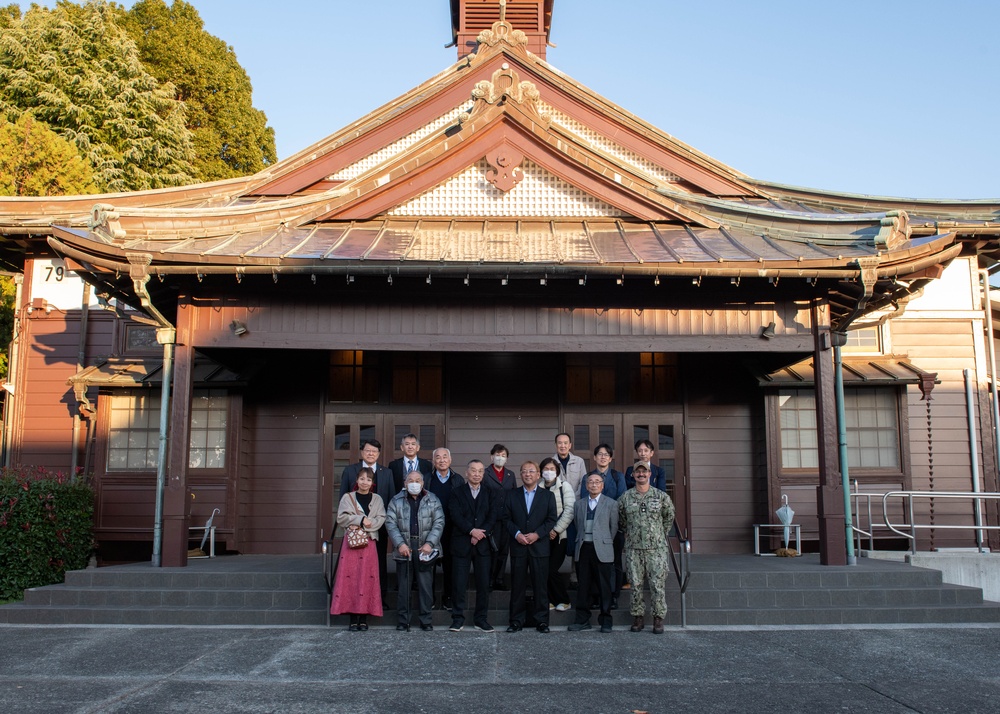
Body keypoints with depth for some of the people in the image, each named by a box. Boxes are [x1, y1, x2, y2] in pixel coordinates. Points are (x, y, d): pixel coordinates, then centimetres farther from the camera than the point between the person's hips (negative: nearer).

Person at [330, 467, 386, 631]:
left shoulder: (377, 499, 11)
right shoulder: (347, 497, 8)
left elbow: (381, 519, 0)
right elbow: (341, 518, -2)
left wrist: (363, 526, -12)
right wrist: (360, 520, -12)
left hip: (369, 542, 1)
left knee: (367, 578, -2)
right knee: (351, 577, -5)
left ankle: (364, 618, 5)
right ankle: (353, 618, 0)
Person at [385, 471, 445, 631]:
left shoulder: (433, 500, 7)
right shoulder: (396, 501, 7)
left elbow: (439, 523, 1)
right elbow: (390, 523, 1)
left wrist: (429, 543, -11)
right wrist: (400, 544, -10)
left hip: (425, 548, 0)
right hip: (404, 549, 0)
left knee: (426, 586, 1)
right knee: (404, 586, 4)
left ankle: (426, 620, 10)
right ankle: (403, 620, 12)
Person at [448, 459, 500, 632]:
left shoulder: (491, 493, 11)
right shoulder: (457, 493, 7)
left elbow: (493, 515, 0)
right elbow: (455, 515, -6)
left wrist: (481, 534, -12)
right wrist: (471, 530, -16)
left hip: (483, 543, 1)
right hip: (461, 543, -1)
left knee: (484, 583, 3)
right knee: (459, 583, 0)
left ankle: (481, 618, 14)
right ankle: (458, 618, 10)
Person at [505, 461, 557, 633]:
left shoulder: (548, 495, 7)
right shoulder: (511, 495, 9)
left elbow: (551, 519, 1)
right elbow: (507, 518, 3)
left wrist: (537, 534, -11)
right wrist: (517, 534, -12)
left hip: (539, 546, 0)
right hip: (518, 546, 1)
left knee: (540, 585, 2)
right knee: (517, 585, 4)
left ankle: (542, 620, 11)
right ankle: (516, 620, 11)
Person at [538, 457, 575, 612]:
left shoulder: (564, 486, -1)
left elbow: (570, 511, -8)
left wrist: (556, 530, -11)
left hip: (560, 535, -3)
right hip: (544, 535, 3)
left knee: (552, 569, -8)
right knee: (544, 569, 0)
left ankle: (564, 600, 10)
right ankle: (551, 600, 17)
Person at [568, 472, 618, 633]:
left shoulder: (611, 504, 4)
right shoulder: (579, 504, 13)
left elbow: (614, 528, 6)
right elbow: (577, 525, 15)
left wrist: (604, 543, 8)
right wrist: (581, 541, 9)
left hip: (602, 550, -3)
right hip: (583, 549, 3)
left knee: (604, 586, 1)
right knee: (584, 586, 6)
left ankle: (605, 620, 11)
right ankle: (582, 620, 14)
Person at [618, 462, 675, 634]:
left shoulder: (661, 496, 3)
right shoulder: (625, 497, 4)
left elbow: (669, 516, 17)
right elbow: (621, 520, 16)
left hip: (657, 548, -1)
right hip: (634, 549, 1)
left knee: (658, 584, -2)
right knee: (635, 584, 4)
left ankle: (658, 618, 8)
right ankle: (637, 617, 14)